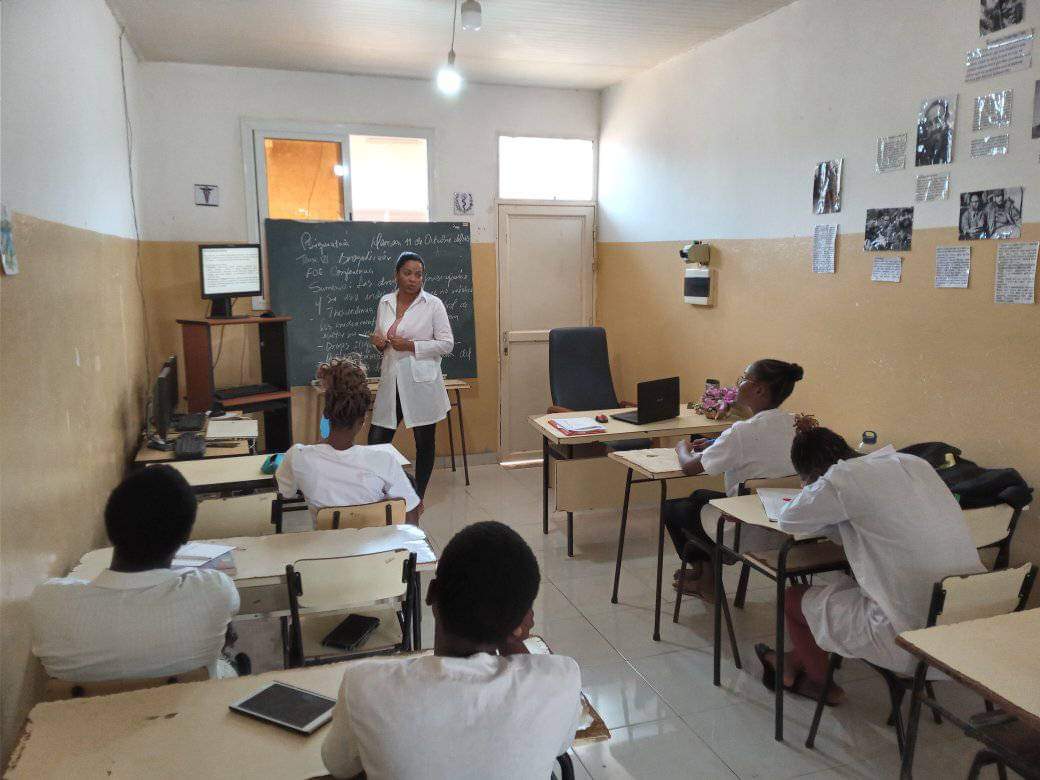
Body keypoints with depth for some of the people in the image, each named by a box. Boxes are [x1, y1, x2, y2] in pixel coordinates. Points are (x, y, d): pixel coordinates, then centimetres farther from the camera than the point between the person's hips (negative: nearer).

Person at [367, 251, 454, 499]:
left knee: (424, 443, 8)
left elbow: (447, 344, -8)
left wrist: (410, 345, -17)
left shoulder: (433, 304, -5)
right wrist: (378, 341, -4)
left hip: (421, 383, -3)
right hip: (391, 383, 4)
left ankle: (418, 499, 24)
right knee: (376, 442, 1)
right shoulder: (385, 303, 9)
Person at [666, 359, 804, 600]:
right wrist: (714, 446, 11)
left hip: (748, 535, -8)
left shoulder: (744, 431, -26)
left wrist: (683, 448, 5)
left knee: (671, 508, 15)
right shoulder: (795, 425, -2)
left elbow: (690, 467, -17)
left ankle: (706, 581, 34)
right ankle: (707, 577, 33)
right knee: (699, 495, 27)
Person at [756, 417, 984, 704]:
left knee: (793, 598, 15)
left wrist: (814, 487, 14)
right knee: (846, 586, 29)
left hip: (911, 641, -8)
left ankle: (821, 684, 42)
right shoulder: (913, 463, 6)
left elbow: (789, 521, -1)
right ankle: (794, 663, 46)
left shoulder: (844, 479, -16)